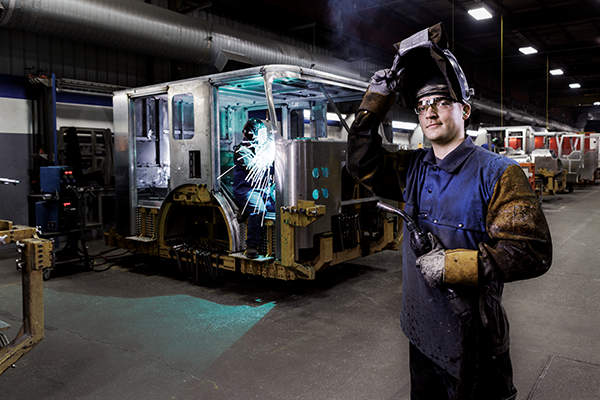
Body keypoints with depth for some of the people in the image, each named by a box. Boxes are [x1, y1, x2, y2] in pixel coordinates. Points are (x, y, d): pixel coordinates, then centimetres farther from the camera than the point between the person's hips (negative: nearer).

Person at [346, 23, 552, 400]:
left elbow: (532, 252, -19)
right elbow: (362, 161, -2)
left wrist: (454, 265, -25)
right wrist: (382, 90, -5)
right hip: (421, 330, 6)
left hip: (470, 340, -5)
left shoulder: (497, 173, -14)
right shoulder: (413, 168, 3)